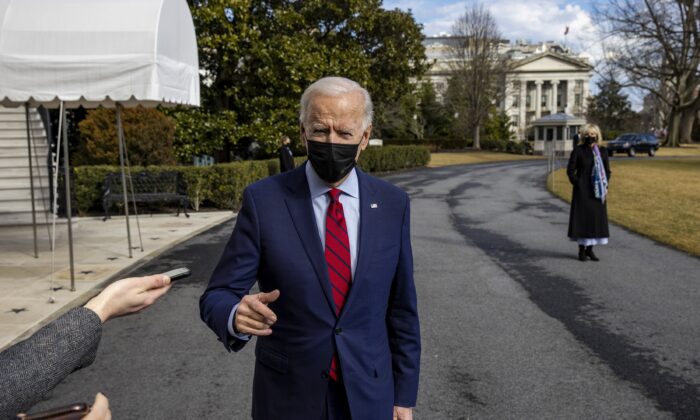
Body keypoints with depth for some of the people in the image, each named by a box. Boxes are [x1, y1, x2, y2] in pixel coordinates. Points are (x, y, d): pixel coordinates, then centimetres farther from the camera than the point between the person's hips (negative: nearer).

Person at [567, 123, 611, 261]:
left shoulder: (602, 151, 5)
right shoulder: (578, 150, -5)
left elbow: (607, 171, 11)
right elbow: (570, 170, -4)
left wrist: (605, 187, 1)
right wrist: (577, 184, -9)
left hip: (597, 191, 4)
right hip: (582, 191, -4)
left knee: (596, 218, 5)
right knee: (582, 217, -1)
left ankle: (590, 249, 16)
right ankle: (582, 249, 8)